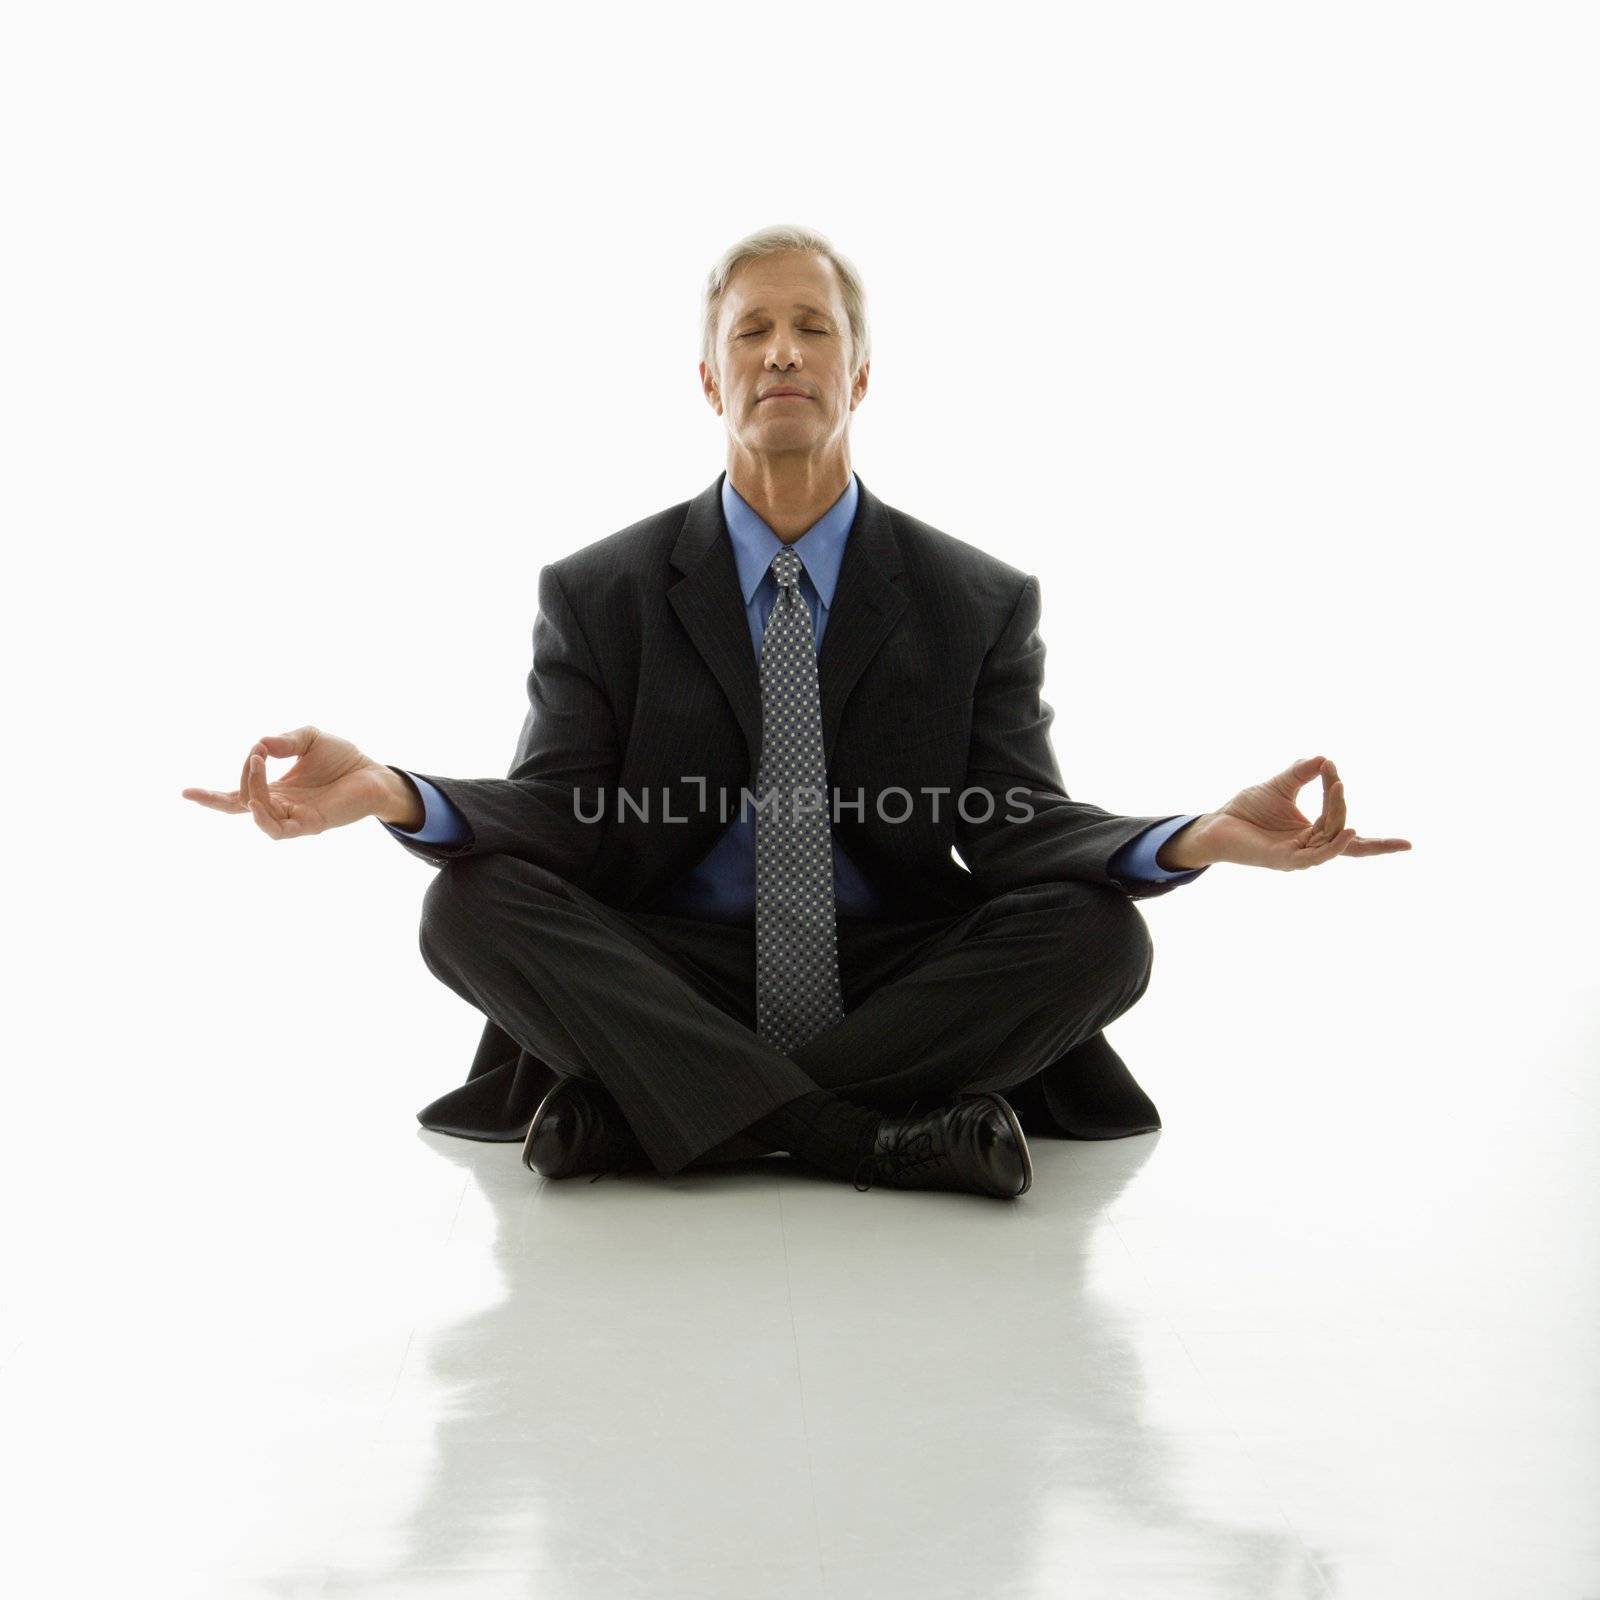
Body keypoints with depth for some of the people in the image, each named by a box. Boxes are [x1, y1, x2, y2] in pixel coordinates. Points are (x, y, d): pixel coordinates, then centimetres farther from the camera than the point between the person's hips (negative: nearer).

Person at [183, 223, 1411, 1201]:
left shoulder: (979, 603, 3)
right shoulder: (597, 594, 4)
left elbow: (1020, 827, -5)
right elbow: (558, 812, -5)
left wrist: (1200, 838, -27)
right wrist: (389, 792, -27)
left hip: (899, 988, 1)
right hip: (666, 991, 0)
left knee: (1101, 933, -27)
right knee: (469, 903, -25)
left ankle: (630, 1115, -27)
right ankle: (885, 1136, -32)